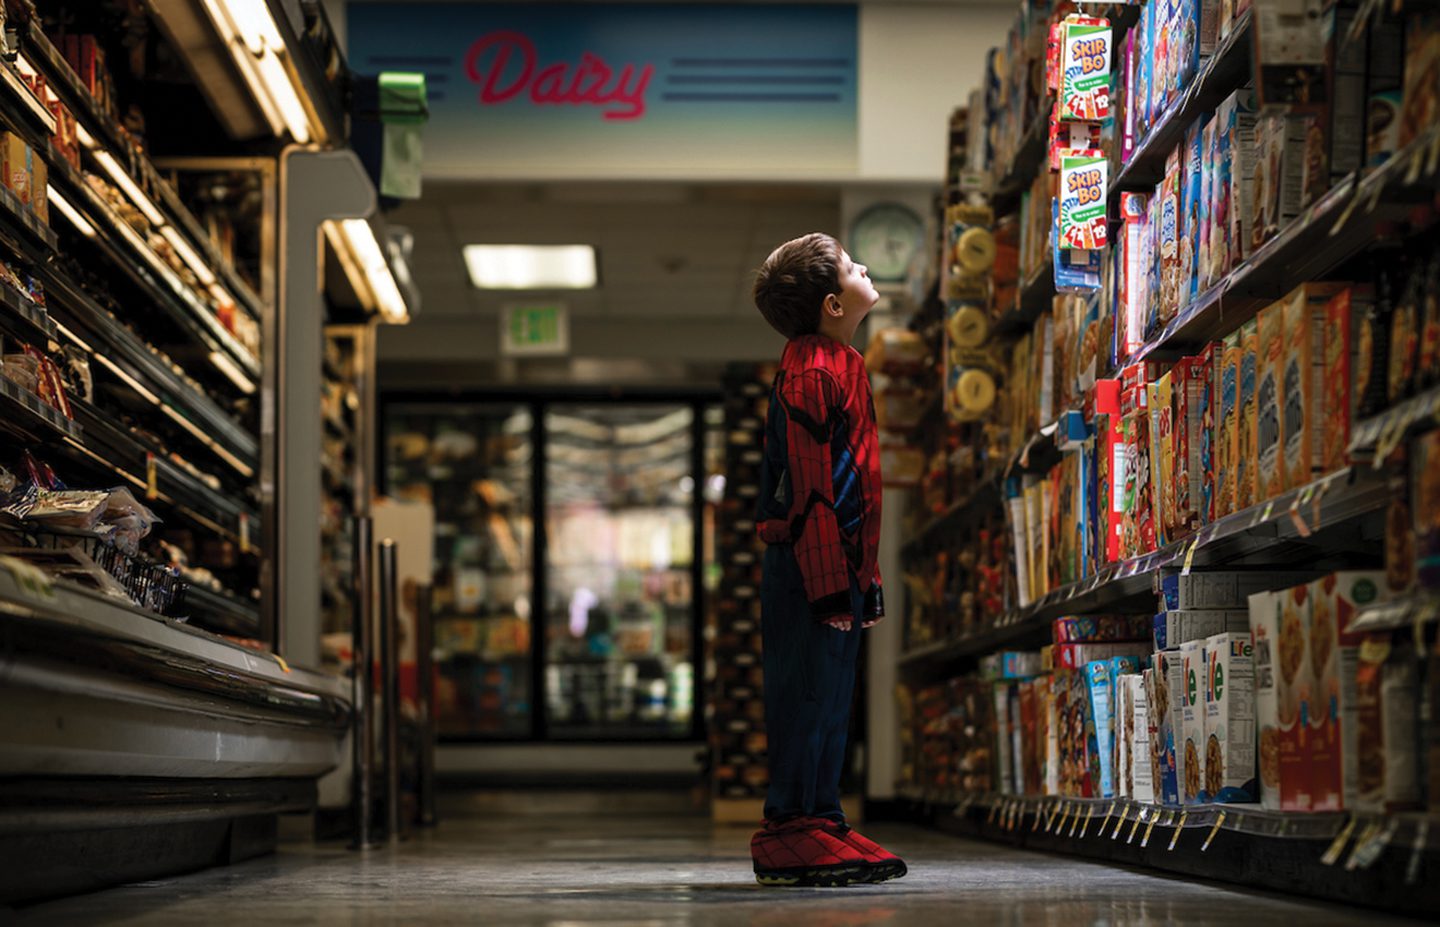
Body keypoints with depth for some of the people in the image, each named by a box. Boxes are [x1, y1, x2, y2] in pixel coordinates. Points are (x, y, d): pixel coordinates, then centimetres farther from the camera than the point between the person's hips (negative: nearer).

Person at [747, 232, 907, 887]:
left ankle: (818, 826, 16)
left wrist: (861, 576, 20)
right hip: (810, 564, -10)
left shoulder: (839, 365, 17)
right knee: (810, 695, -7)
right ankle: (789, 837, -4)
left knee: (829, 700, 11)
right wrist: (830, 582, -21)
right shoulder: (812, 371, -14)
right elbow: (811, 487, -19)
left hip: (836, 562, 10)